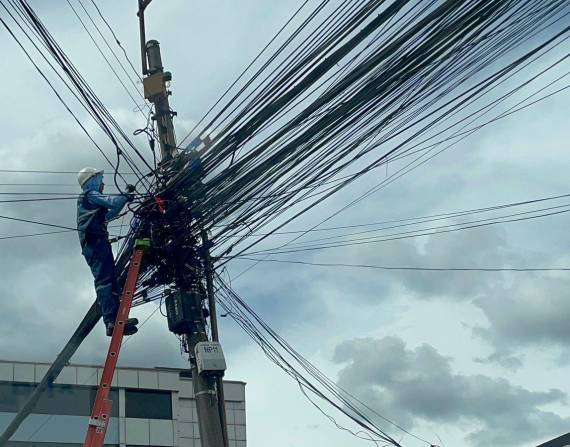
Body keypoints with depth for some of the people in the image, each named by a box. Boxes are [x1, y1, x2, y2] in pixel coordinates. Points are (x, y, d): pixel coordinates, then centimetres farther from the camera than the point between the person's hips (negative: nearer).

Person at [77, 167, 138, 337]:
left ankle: (114, 322, -6)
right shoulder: (90, 195, 5)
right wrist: (127, 195, 10)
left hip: (92, 244, 11)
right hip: (96, 241, -11)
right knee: (105, 280, -22)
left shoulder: (90, 200, 34)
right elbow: (112, 202, -8)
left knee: (109, 282, 2)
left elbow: (109, 215, 41)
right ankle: (112, 320, -35)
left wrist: (125, 197, 37)